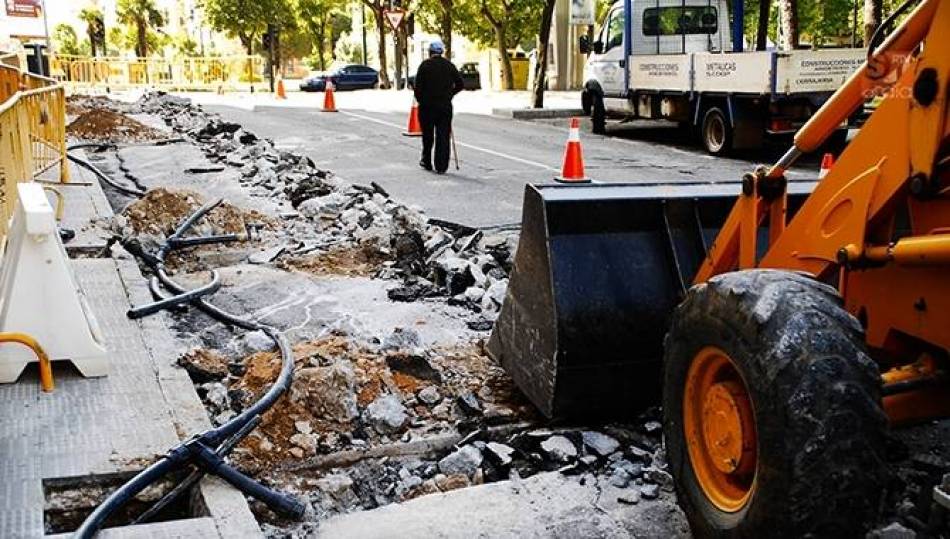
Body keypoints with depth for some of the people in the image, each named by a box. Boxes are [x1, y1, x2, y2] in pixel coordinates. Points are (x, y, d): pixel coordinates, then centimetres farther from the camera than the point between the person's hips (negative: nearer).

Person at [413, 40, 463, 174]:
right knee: (443, 136, 2)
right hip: (445, 106, 2)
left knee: (427, 135, 13)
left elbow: (418, 87, -10)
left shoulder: (425, 65, -6)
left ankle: (427, 162, 24)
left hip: (427, 106, -2)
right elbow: (460, 85, 6)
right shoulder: (449, 65, 3)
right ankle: (441, 166, -2)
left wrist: (420, 100, 5)